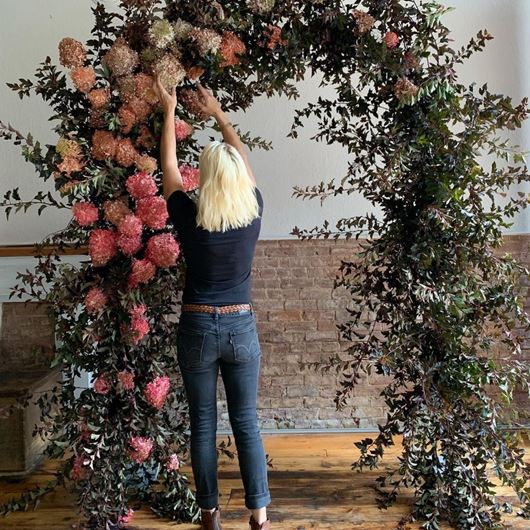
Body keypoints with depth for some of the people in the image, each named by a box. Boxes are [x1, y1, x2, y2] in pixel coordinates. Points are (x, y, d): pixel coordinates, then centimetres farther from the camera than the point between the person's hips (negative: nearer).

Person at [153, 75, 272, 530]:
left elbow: (168, 164, 5)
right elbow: (244, 158, 11)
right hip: (241, 327, 2)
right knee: (247, 422, 10)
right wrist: (218, 113, 22)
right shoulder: (253, 211, -5)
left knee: (203, 424, 11)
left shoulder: (189, 217, -11)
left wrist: (170, 111, 17)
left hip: (198, 329, -1)